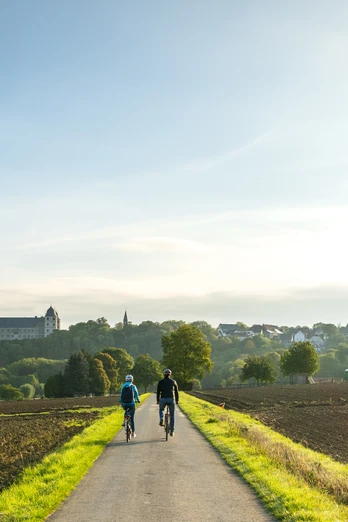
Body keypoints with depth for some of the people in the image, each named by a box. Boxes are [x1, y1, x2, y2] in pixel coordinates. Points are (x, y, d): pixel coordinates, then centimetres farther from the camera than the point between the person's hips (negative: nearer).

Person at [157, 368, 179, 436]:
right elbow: (176, 392, 14)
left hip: (163, 399, 0)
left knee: (161, 410, 31)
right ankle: (172, 431, 8)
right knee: (172, 416, 12)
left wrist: (158, 400, 19)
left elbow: (158, 392, 9)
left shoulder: (160, 382, 8)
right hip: (171, 399, 0)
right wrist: (177, 400, 25)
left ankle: (161, 419, 2)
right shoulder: (173, 381, 9)